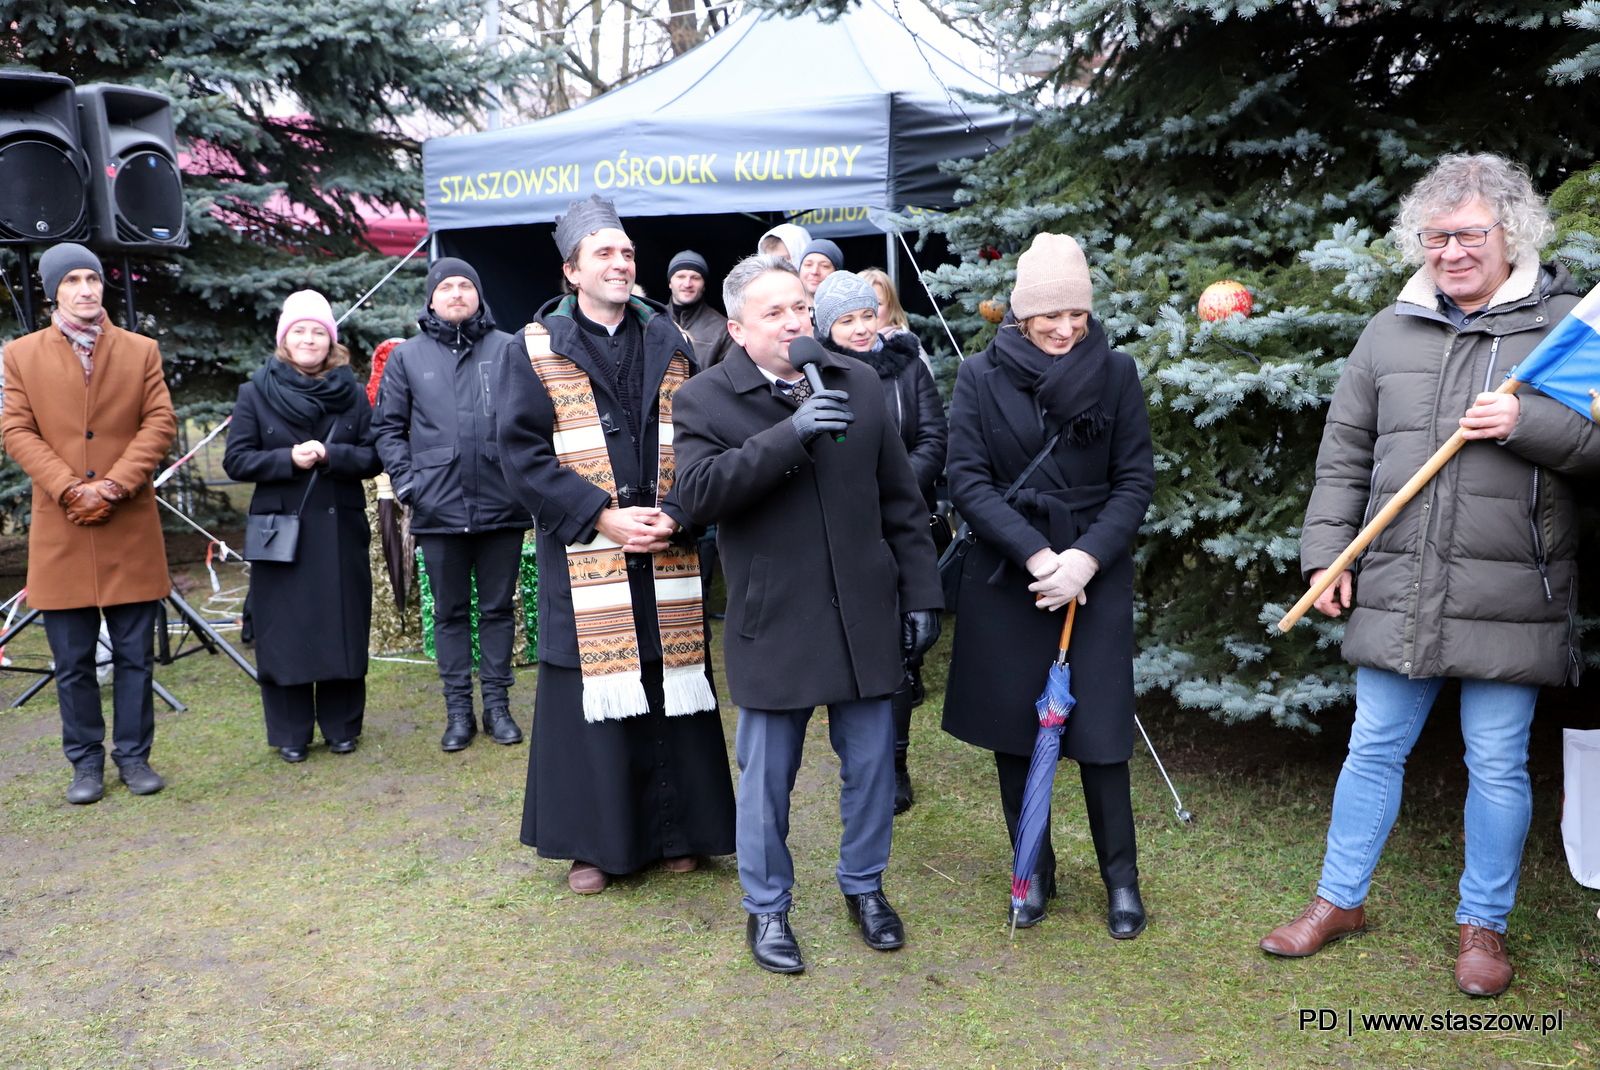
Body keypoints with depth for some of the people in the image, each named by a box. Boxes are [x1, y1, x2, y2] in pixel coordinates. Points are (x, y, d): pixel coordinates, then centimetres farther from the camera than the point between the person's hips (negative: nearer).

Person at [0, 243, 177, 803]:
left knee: (135, 656, 5)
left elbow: (160, 423, 0)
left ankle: (133, 755, 18)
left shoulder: (141, 351, 9)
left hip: (131, 529, 0)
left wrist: (116, 484, -12)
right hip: (60, 533, 0)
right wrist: (69, 488, -13)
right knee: (73, 662, 6)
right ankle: (86, 762, 19)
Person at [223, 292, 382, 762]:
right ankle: (290, 733, 14)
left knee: (342, 627, 5)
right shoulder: (256, 392, 4)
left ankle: (342, 726, 18)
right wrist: (289, 459, -15)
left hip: (340, 530, 1)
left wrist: (331, 455, -15)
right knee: (284, 632, 2)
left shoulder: (352, 393, 7)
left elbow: (375, 457, 2)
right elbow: (236, 460, -1)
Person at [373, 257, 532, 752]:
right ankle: (458, 709, 20)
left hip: (502, 505, -1)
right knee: (450, 612, 10)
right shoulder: (408, 356, 7)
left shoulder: (508, 349, 3)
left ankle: (497, 704, 20)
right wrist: (406, 481, -1)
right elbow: (387, 427, 10)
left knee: (498, 607, 9)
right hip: (439, 509, 1)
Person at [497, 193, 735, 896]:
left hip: (668, 560, 2)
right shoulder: (536, 351, 3)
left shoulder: (670, 345, 10)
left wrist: (675, 515, -10)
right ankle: (593, 841, 18)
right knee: (592, 694, 3)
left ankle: (675, 830, 22)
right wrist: (603, 517, -14)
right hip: (583, 563, -2)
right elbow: (524, 454, -5)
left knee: (672, 692, 6)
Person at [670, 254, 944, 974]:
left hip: (865, 615, 3)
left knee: (872, 762, 13)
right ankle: (767, 907, 30)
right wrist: (789, 436, -27)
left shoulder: (859, 384, 7)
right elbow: (697, 493, -20)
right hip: (772, 624, -3)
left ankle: (864, 886, 36)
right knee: (768, 776, 9)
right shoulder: (704, 400, -4)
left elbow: (900, 501, 10)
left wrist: (921, 593, 7)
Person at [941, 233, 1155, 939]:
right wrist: (1036, 555, -17)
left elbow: (1136, 480, -2)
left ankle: (1121, 876, 22)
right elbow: (966, 479, -7)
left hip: (1096, 577, 0)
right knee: (1013, 726, 9)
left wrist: (1086, 557, -16)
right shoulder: (980, 377, -2)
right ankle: (1034, 869, 28)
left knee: (1098, 729, 2)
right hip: (1005, 577, 1)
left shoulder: (1115, 373, 0)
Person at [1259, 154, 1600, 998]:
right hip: (1397, 590, 3)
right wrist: (1326, 552, 5)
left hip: (1508, 598, -2)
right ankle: (1340, 900, 27)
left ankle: (1483, 924, 27)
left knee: (1498, 764, 8)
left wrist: (1530, 423, -18)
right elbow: (1344, 454, 12)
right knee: (1374, 748, 12)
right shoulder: (1391, 330, 10)